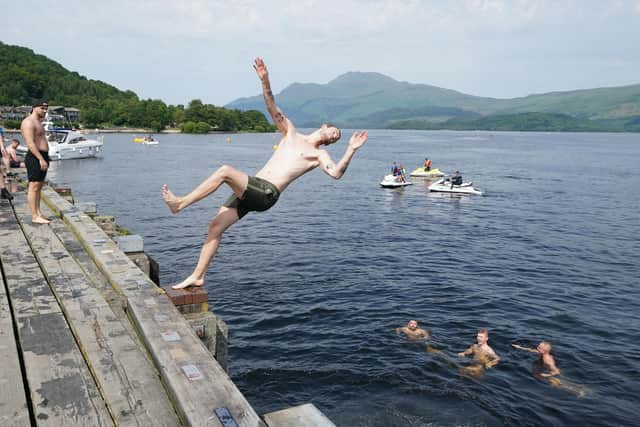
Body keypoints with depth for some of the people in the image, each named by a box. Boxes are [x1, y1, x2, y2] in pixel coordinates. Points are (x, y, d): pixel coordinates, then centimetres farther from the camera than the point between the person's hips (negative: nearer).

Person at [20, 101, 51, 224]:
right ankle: (34, 216, -9)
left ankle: (38, 213, 17)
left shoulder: (38, 122, 21)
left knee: (39, 186, 12)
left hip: (42, 157, 11)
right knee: (34, 187, -10)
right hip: (35, 158, -11)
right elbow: (30, 143, -21)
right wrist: (41, 159, -25)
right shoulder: (28, 122, -11)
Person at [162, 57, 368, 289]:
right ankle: (197, 277, 6)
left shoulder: (318, 154, 10)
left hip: (267, 194, -5)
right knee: (215, 227, -2)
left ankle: (180, 202, -17)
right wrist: (265, 80, 2)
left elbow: (336, 173, -8)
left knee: (225, 170, -27)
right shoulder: (291, 132, 23)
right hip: (251, 189, 5)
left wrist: (351, 150, -18)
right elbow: (273, 109, 15)